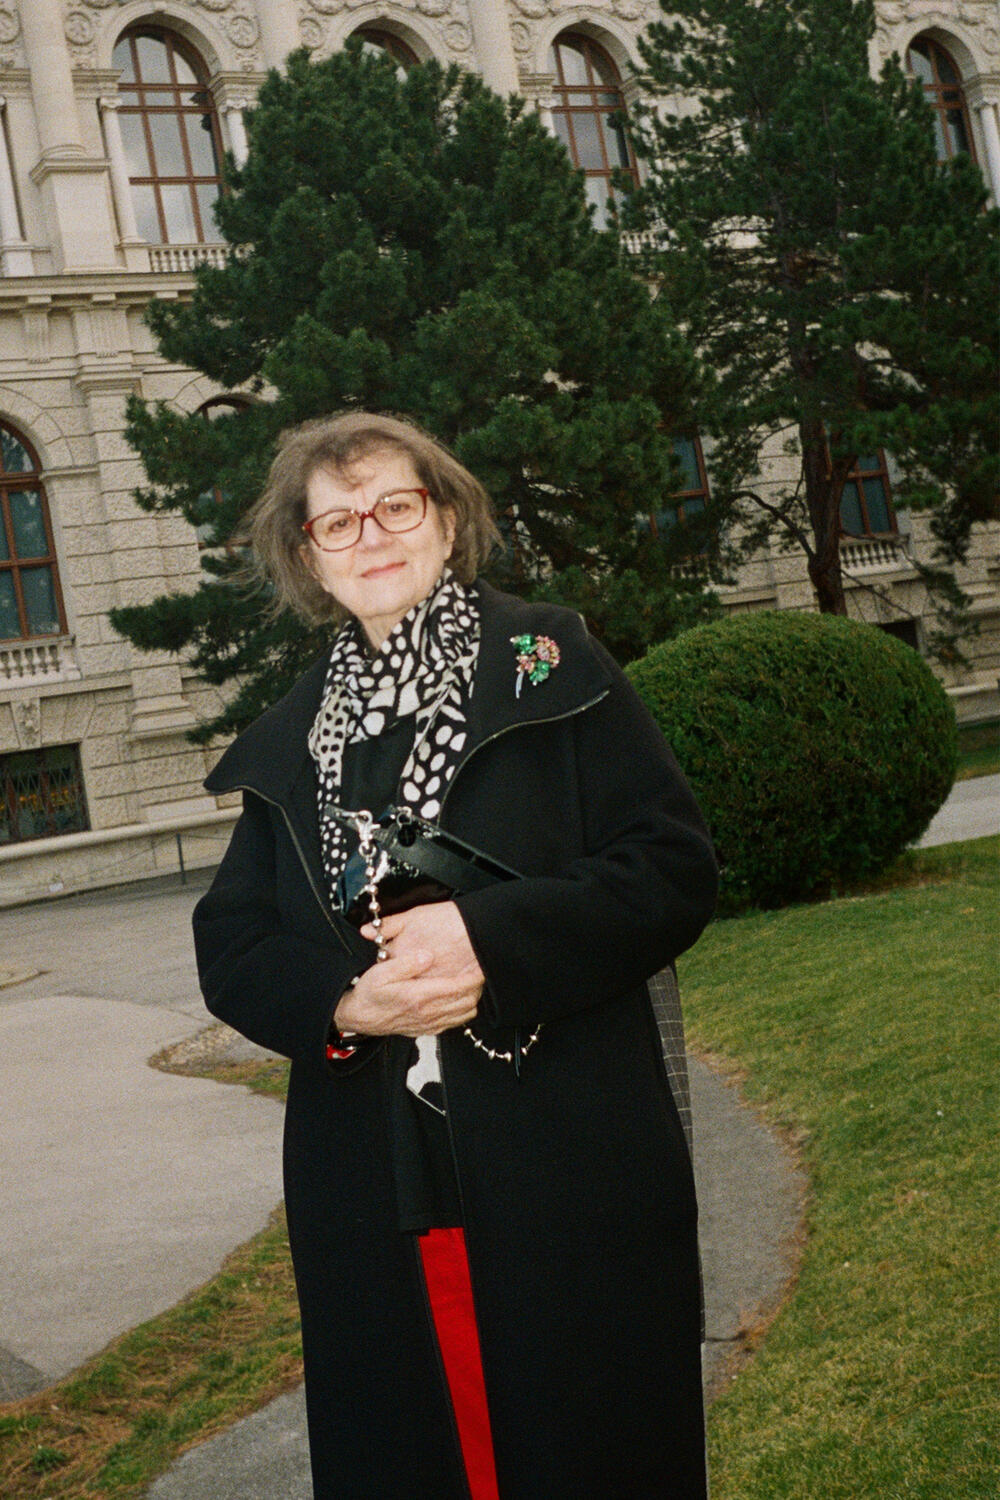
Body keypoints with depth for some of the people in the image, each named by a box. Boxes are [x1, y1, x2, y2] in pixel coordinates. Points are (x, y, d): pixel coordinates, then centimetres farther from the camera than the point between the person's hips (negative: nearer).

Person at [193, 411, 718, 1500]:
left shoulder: (548, 666, 2)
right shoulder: (292, 737, 12)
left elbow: (674, 869, -5)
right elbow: (229, 948, 9)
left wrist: (492, 939, -19)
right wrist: (340, 1000, -13)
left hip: (572, 1180, -3)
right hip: (371, 1197, 3)